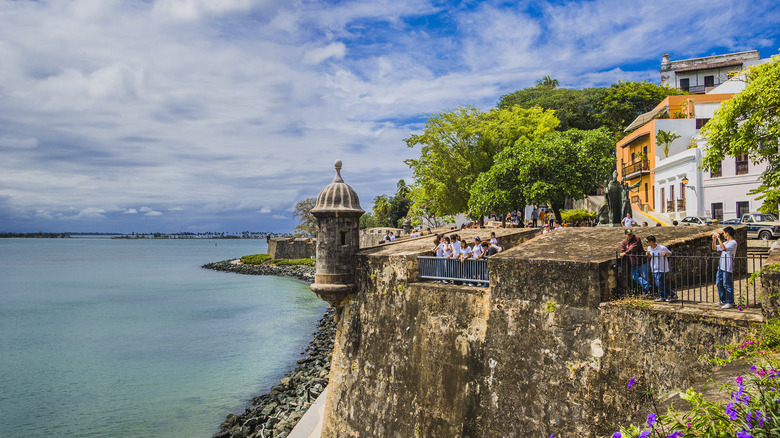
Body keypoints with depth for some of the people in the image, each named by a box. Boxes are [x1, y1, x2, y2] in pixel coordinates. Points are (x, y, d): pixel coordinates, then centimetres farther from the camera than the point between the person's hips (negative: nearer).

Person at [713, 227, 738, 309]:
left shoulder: (733, 243, -10)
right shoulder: (725, 242, 18)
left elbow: (723, 248, -26)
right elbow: (714, 248, 23)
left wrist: (719, 238, -22)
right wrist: (714, 239, 12)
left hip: (727, 268, -9)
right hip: (721, 266, 9)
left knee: (727, 285, -5)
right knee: (719, 283, 14)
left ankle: (730, 303, 2)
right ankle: (723, 301, 25)